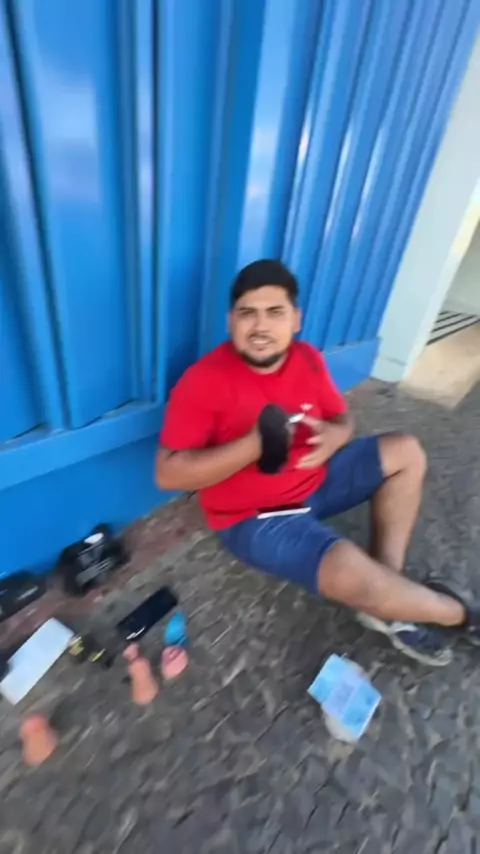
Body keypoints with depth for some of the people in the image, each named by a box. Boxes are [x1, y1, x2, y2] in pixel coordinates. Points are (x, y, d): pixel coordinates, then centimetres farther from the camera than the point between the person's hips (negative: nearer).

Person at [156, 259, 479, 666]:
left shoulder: (308, 359, -3)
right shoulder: (204, 380, -21)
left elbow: (343, 419, 8)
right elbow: (167, 473, -23)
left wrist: (334, 437, -19)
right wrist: (254, 444, -34)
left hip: (314, 480, 7)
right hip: (253, 516, -7)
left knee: (406, 452, 7)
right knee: (350, 572, -29)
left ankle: (391, 598, 1)